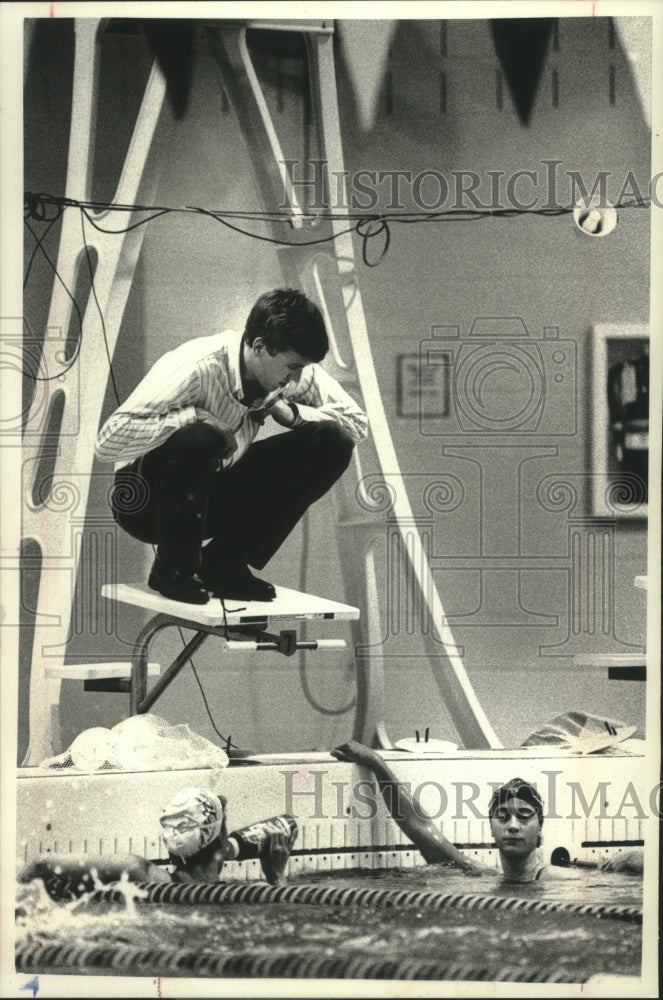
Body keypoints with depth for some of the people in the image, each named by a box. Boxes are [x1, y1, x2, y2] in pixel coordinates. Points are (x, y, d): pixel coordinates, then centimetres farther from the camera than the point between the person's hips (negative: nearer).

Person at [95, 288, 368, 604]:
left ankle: (223, 564, -3)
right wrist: (195, 415, -33)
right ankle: (173, 570, -15)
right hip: (146, 499, -6)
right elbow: (109, 440, -34)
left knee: (331, 443, -10)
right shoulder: (195, 368, -28)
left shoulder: (296, 371, -9)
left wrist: (290, 411, -19)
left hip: (215, 496, 7)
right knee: (201, 438, -39)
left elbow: (357, 423, -3)